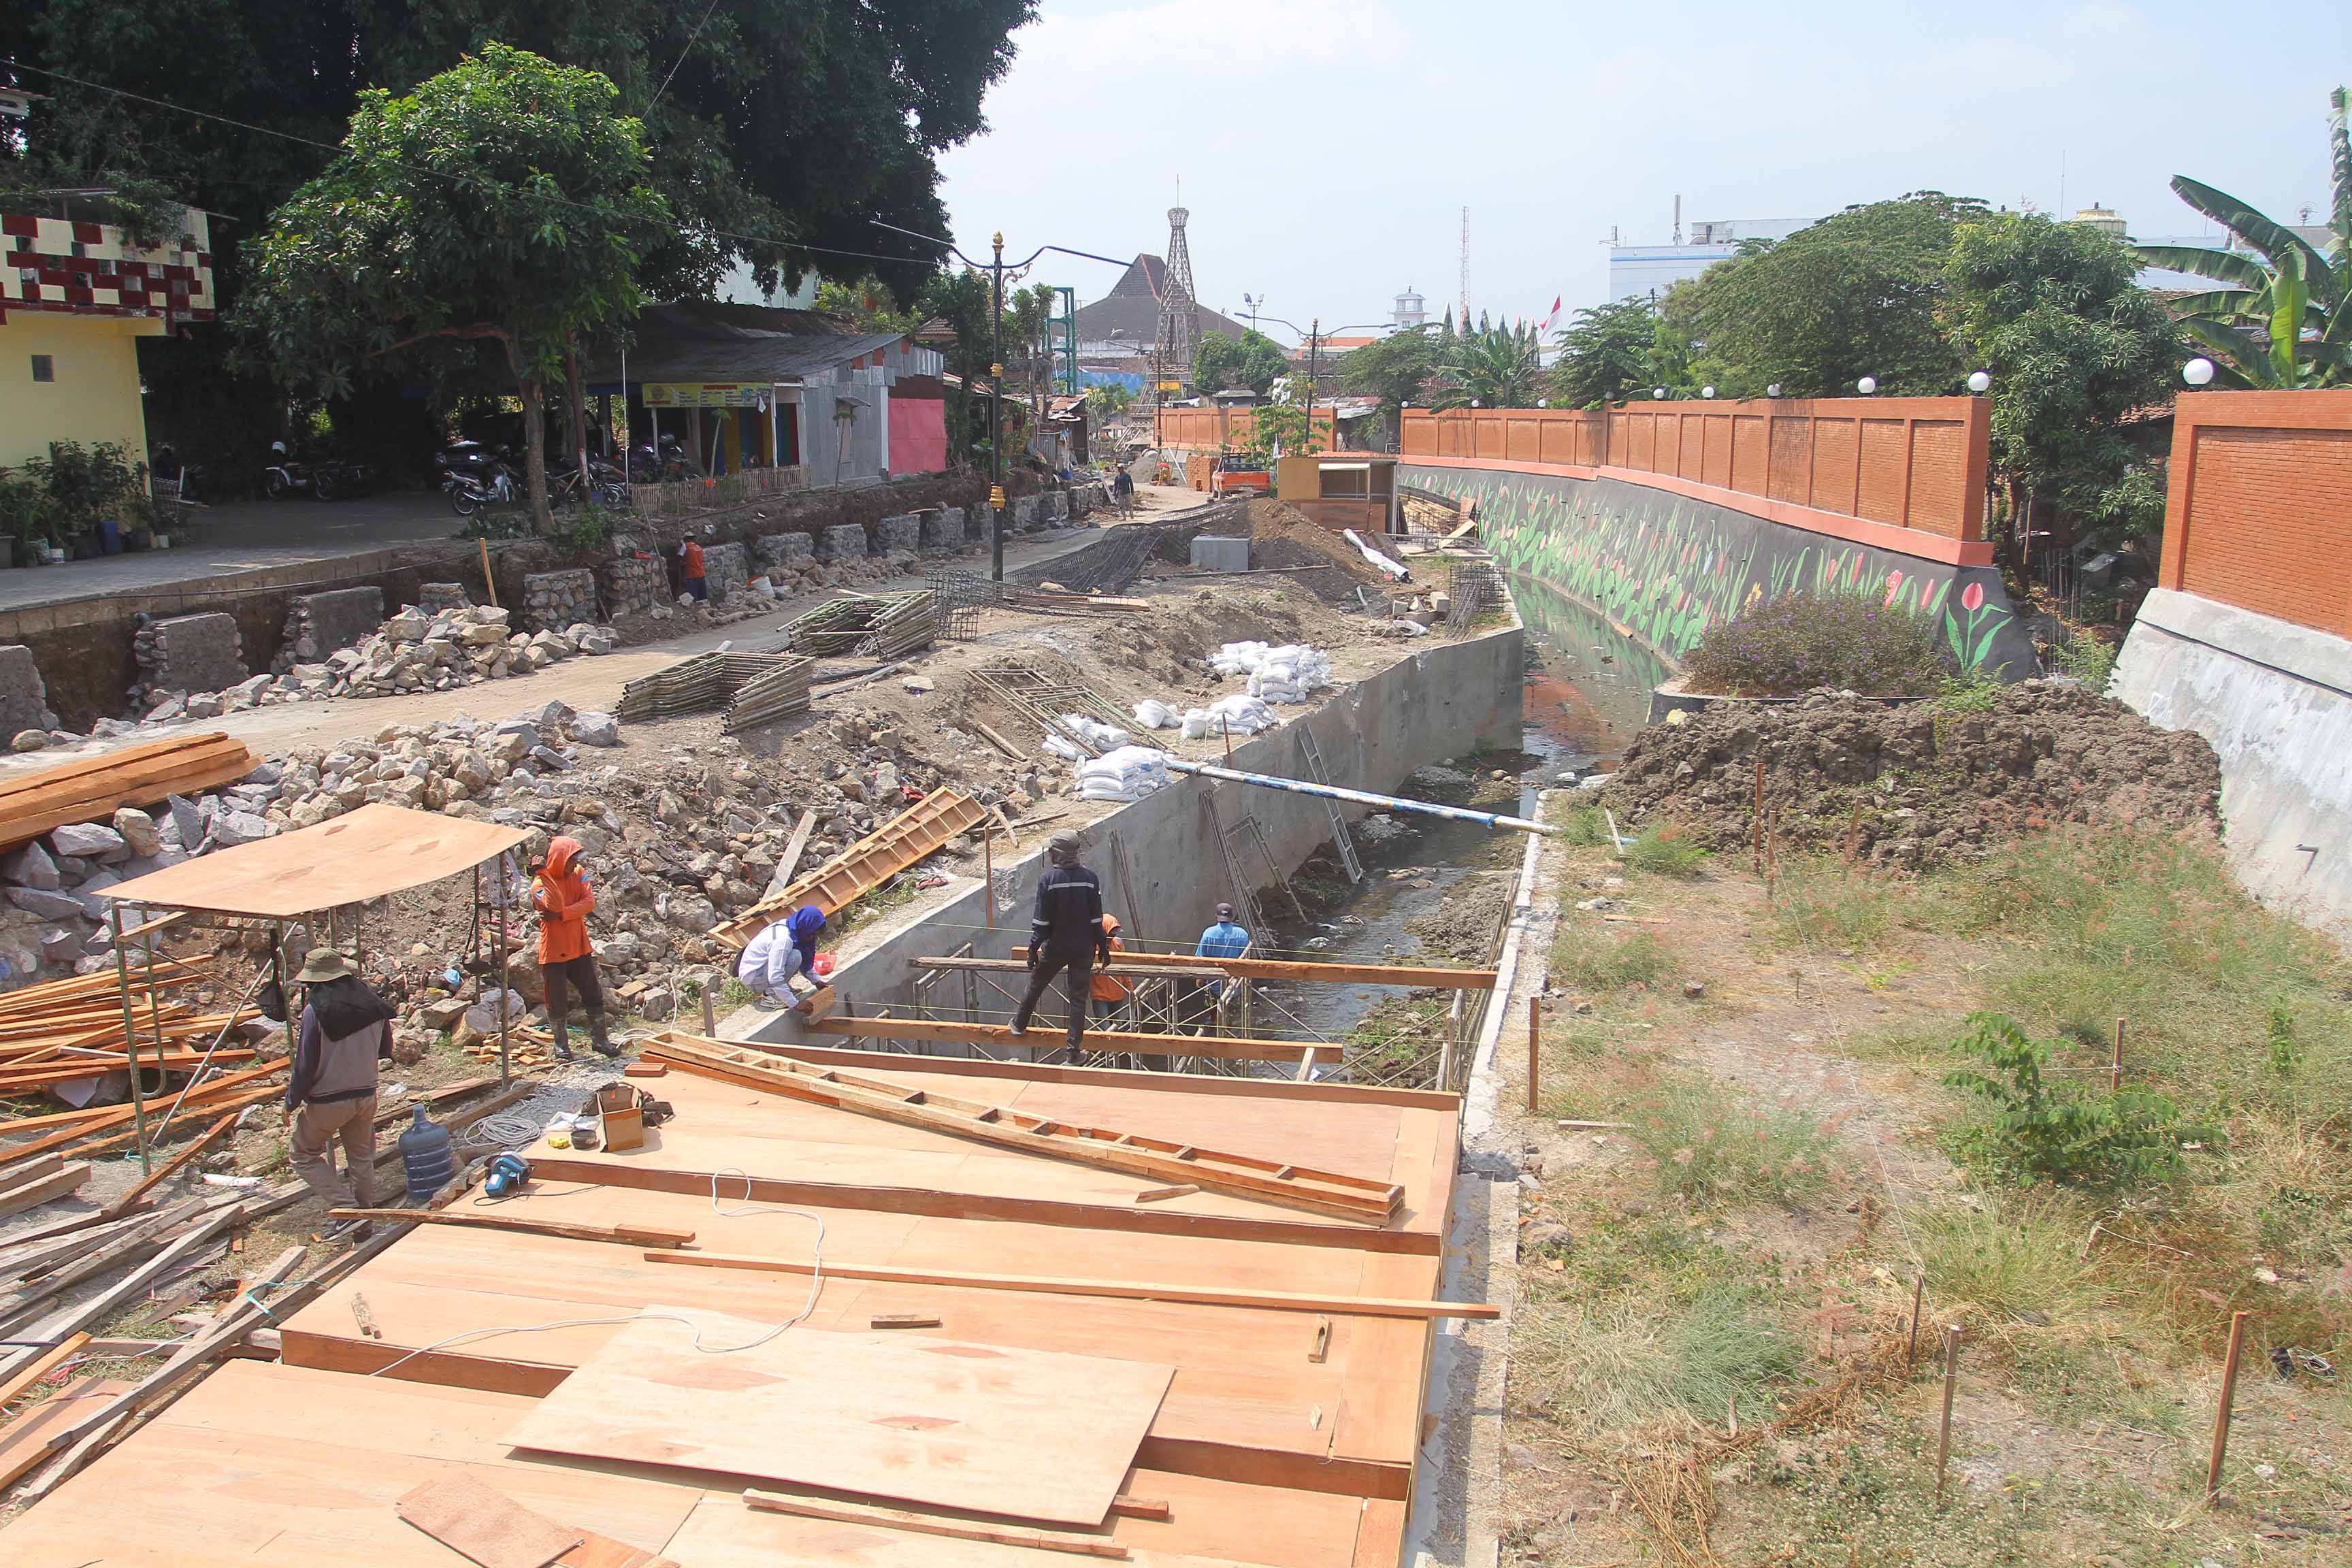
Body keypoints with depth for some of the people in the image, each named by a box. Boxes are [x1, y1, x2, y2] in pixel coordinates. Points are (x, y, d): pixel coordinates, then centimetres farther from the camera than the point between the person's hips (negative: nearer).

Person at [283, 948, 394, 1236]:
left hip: (326, 1101, -5)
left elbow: (305, 1066, -14)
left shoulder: (315, 1011, -18)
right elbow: (386, 1050, 12)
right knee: (361, 1158, 17)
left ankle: (346, 1209, 0)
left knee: (305, 1155, 13)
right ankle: (364, 1217, 23)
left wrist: (291, 1103, -2)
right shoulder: (374, 1005, -1)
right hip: (366, 1095, 5)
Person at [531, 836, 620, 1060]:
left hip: (579, 947, 4)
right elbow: (555, 906, -30)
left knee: (594, 995, 6)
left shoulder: (577, 876, 4)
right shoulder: (540, 884, -11)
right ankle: (561, 1044, 18)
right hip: (554, 950, -4)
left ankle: (600, 1039, 16)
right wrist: (544, 875, -32)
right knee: (558, 1002, 4)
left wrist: (562, 914, -21)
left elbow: (589, 903, -10)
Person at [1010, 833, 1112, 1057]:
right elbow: (1097, 918, -2)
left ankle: (1020, 1025, 41)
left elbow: (1041, 919, -12)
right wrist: (1104, 947, 8)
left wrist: (1033, 948, -4)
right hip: (1084, 948, 2)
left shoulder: (1048, 879, -13)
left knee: (1035, 986, 22)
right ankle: (1074, 1050, 9)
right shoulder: (1089, 878, -5)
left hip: (1056, 946, -2)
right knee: (1078, 997, 8)